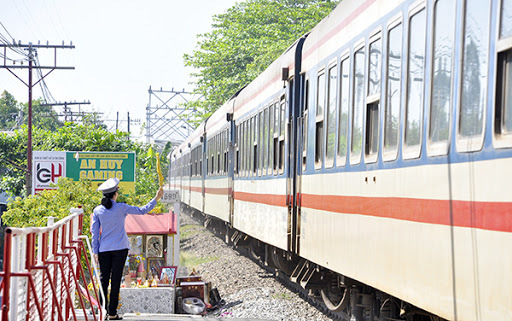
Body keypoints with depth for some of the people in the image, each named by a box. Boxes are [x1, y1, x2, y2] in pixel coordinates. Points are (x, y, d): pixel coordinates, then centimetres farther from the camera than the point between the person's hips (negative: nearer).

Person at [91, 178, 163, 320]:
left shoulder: (97, 210, 1)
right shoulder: (121, 208, -7)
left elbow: (94, 232, 2)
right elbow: (142, 211, 2)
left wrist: (95, 251, 7)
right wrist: (156, 199, 12)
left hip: (104, 249, 2)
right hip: (120, 248, -2)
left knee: (103, 279, 8)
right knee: (116, 279, 1)